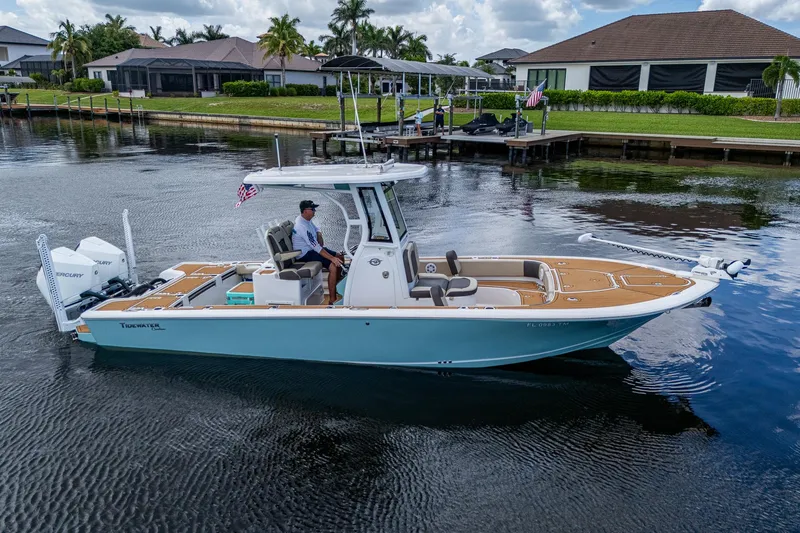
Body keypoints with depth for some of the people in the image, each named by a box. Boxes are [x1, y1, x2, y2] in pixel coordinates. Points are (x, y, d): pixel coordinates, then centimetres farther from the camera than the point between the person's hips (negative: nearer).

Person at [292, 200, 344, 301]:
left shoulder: (305, 219, 2)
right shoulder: (302, 226, -28)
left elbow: (317, 230, 23)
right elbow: (316, 247, -31)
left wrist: (319, 235, 0)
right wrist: (332, 258, -31)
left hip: (313, 247, 10)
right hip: (305, 254, -10)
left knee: (340, 257, 7)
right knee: (333, 266, -26)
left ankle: (336, 288, 19)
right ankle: (332, 299, -22)